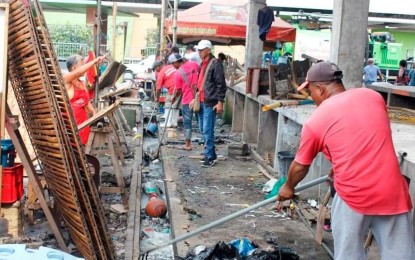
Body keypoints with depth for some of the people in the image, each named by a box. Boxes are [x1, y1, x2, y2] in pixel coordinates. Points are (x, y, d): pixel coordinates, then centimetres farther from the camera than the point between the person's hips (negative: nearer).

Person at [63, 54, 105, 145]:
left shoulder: (82, 83, 13)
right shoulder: (66, 80, -10)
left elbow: (86, 101, 19)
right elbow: (79, 72, -28)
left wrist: (94, 113, 5)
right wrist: (94, 61, -27)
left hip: (82, 120, 7)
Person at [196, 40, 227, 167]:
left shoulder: (215, 63, -11)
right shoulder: (202, 64, 16)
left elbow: (221, 84, -14)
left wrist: (220, 102, -18)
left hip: (210, 103, -9)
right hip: (201, 101, 9)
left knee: (207, 130, -8)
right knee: (203, 130, 13)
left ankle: (210, 157, -1)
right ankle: (211, 153, 24)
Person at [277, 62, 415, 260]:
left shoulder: (315, 121, -2)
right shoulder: (372, 96, 7)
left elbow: (300, 166, 11)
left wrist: (288, 187, 32)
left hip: (353, 196, -3)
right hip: (393, 193, 3)